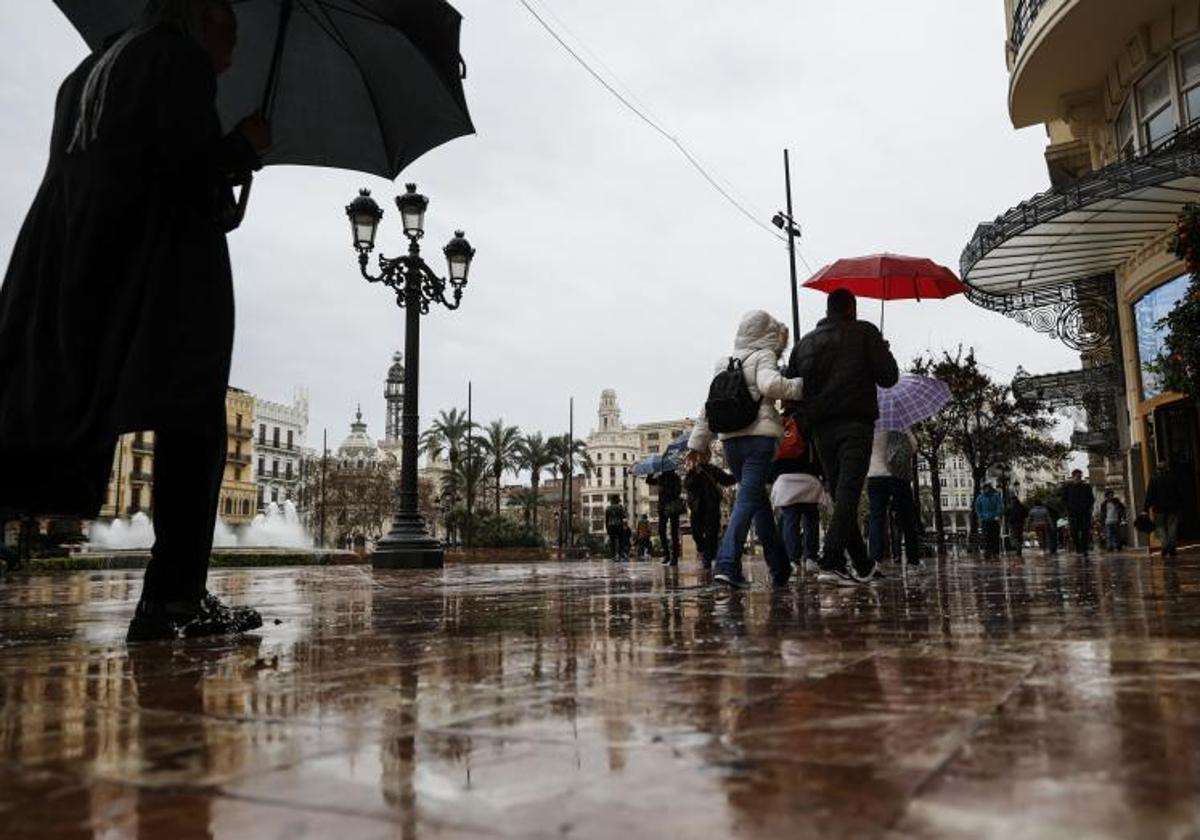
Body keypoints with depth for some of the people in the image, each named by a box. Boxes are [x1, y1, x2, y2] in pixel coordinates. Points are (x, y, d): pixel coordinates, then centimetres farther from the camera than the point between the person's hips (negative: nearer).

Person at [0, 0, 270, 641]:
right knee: (190, 426, -9)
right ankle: (174, 599, -13)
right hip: (161, 269, -8)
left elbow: (77, 170, 22)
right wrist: (244, 147, 7)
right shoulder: (181, 59, 3)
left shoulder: (88, 70, 27)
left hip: (68, 267, 8)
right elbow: (187, 166, -12)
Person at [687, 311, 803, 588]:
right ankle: (727, 564, -21)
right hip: (759, 436, -6)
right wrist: (801, 386, -8)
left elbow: (710, 404, 19)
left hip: (730, 440, 6)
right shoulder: (764, 356, 0)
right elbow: (770, 385, -21)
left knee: (759, 500, 17)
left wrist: (699, 442, 22)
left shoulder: (724, 363, 18)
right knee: (748, 500, -9)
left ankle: (780, 568, 25)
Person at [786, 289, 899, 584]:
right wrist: (884, 352, 17)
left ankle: (862, 565, 18)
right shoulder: (864, 332, 4)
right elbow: (888, 377, -1)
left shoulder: (805, 343, 16)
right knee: (848, 494, -10)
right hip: (856, 423, -4)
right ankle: (831, 561, -23)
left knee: (840, 495, 11)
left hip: (821, 429, 5)